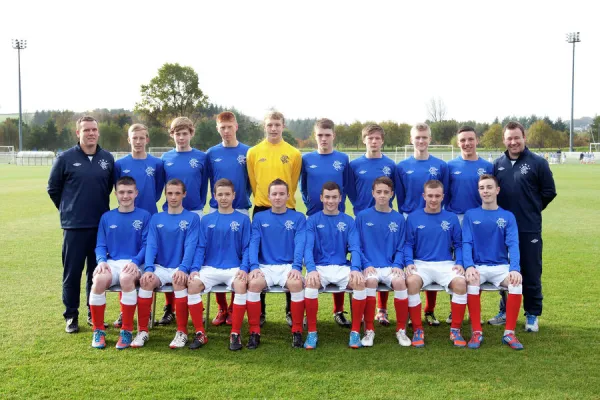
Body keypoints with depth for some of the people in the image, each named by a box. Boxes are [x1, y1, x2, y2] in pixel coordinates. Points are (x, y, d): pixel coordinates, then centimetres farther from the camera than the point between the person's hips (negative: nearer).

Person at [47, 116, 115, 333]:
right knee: (72, 273, 4)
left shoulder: (108, 158, 3)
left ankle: (95, 314, 22)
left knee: (97, 272, 10)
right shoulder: (65, 158, -4)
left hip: (101, 225, 3)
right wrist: (68, 209, 9)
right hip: (74, 226, -2)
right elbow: (53, 189, 6)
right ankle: (71, 316, 15)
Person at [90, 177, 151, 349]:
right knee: (99, 279, -32)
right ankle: (98, 331, -13)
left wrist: (134, 261, -17)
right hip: (111, 262, 2)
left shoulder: (144, 216, 6)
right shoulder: (107, 217, 14)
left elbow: (146, 244, 0)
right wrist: (101, 261, -9)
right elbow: (100, 245, 12)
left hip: (135, 264, -2)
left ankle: (127, 330, -20)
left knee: (127, 278, -38)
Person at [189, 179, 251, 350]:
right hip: (210, 268, 2)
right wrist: (194, 269, -9)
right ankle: (200, 333, -16)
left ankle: (235, 334, -20)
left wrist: (244, 268, -14)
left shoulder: (243, 219, 7)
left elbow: (246, 248, 3)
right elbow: (200, 247, 7)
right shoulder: (206, 220, 12)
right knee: (192, 284, -28)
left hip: (234, 268, -2)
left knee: (241, 285, -34)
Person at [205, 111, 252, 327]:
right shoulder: (211, 153, 5)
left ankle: (234, 308, 13)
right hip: (216, 211, 1)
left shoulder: (247, 152, 1)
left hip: (240, 211, -1)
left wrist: (244, 197, -2)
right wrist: (217, 197, 3)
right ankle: (222, 308, 12)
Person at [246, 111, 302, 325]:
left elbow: (293, 183, 7)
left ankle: (291, 311, 12)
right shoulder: (253, 152, 3)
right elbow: (253, 182, 8)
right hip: (261, 209, 1)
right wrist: (262, 199, 7)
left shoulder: (294, 153, 1)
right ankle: (260, 311, 13)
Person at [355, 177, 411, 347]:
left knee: (399, 281, -31)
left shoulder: (399, 219, 9)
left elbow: (401, 248, 9)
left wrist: (397, 265, -8)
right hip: (369, 267, -1)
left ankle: (401, 330, -11)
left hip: (391, 267, 1)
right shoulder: (362, 216, 4)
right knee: (370, 281, -34)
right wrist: (366, 265, -11)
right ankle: (369, 330, -17)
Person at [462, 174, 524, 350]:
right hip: (477, 266, -1)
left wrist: (514, 269, -23)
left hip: (501, 266, 1)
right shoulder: (471, 215, 6)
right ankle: (477, 332, -21)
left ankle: (509, 333, -17)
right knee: (471, 283, -33)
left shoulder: (508, 216, 6)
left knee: (517, 283, -29)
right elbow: (466, 243, -3)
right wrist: (469, 266, -22)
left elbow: (513, 244, -5)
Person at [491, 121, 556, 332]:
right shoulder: (497, 164, 7)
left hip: (529, 229, -3)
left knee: (531, 273, 3)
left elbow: (549, 192, 1)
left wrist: (531, 210, 5)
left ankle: (532, 315, 16)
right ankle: (505, 311, 25)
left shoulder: (538, 163, -4)